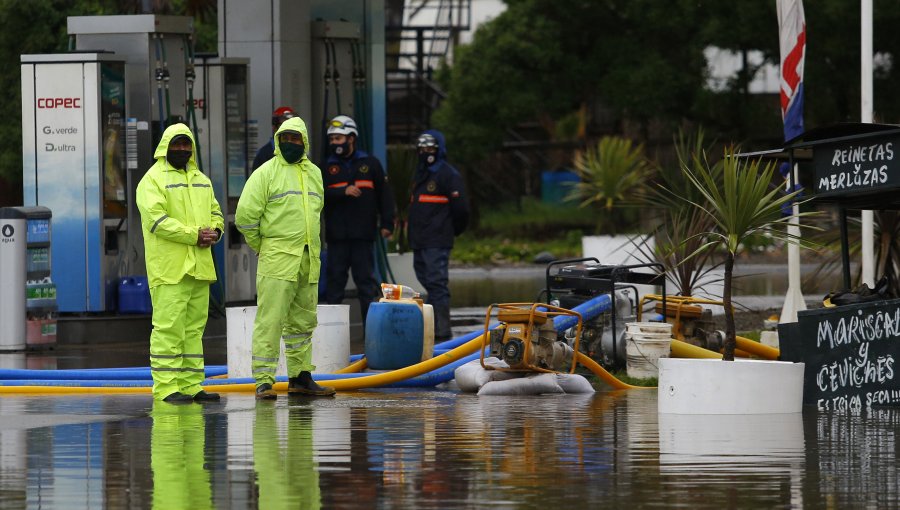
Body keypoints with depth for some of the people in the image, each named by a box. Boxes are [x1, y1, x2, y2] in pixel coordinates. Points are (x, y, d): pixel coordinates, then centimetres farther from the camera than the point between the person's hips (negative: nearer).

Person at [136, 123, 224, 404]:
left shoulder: (201, 180, 20)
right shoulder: (153, 180, -5)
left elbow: (215, 211, 23)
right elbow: (157, 219, -16)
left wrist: (214, 231, -1)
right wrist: (194, 235, -19)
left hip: (200, 266, 8)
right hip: (169, 268, -8)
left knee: (194, 326, 10)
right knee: (168, 326, -10)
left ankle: (191, 384, 15)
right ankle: (166, 386, -9)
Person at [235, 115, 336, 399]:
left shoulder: (314, 173, 15)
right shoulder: (266, 173, -5)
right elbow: (245, 215, -7)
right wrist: (261, 246, 1)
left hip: (308, 262, 7)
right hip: (277, 260, -7)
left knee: (303, 320, 12)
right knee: (270, 320, -9)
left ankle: (300, 378, 20)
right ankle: (264, 380, -10)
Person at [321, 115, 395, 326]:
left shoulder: (370, 164, 8)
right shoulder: (327, 167, 9)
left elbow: (385, 195, 9)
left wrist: (387, 223, 2)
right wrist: (343, 191, -17)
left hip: (363, 234, -1)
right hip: (337, 235, 1)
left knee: (367, 281, 2)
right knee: (335, 281, 1)